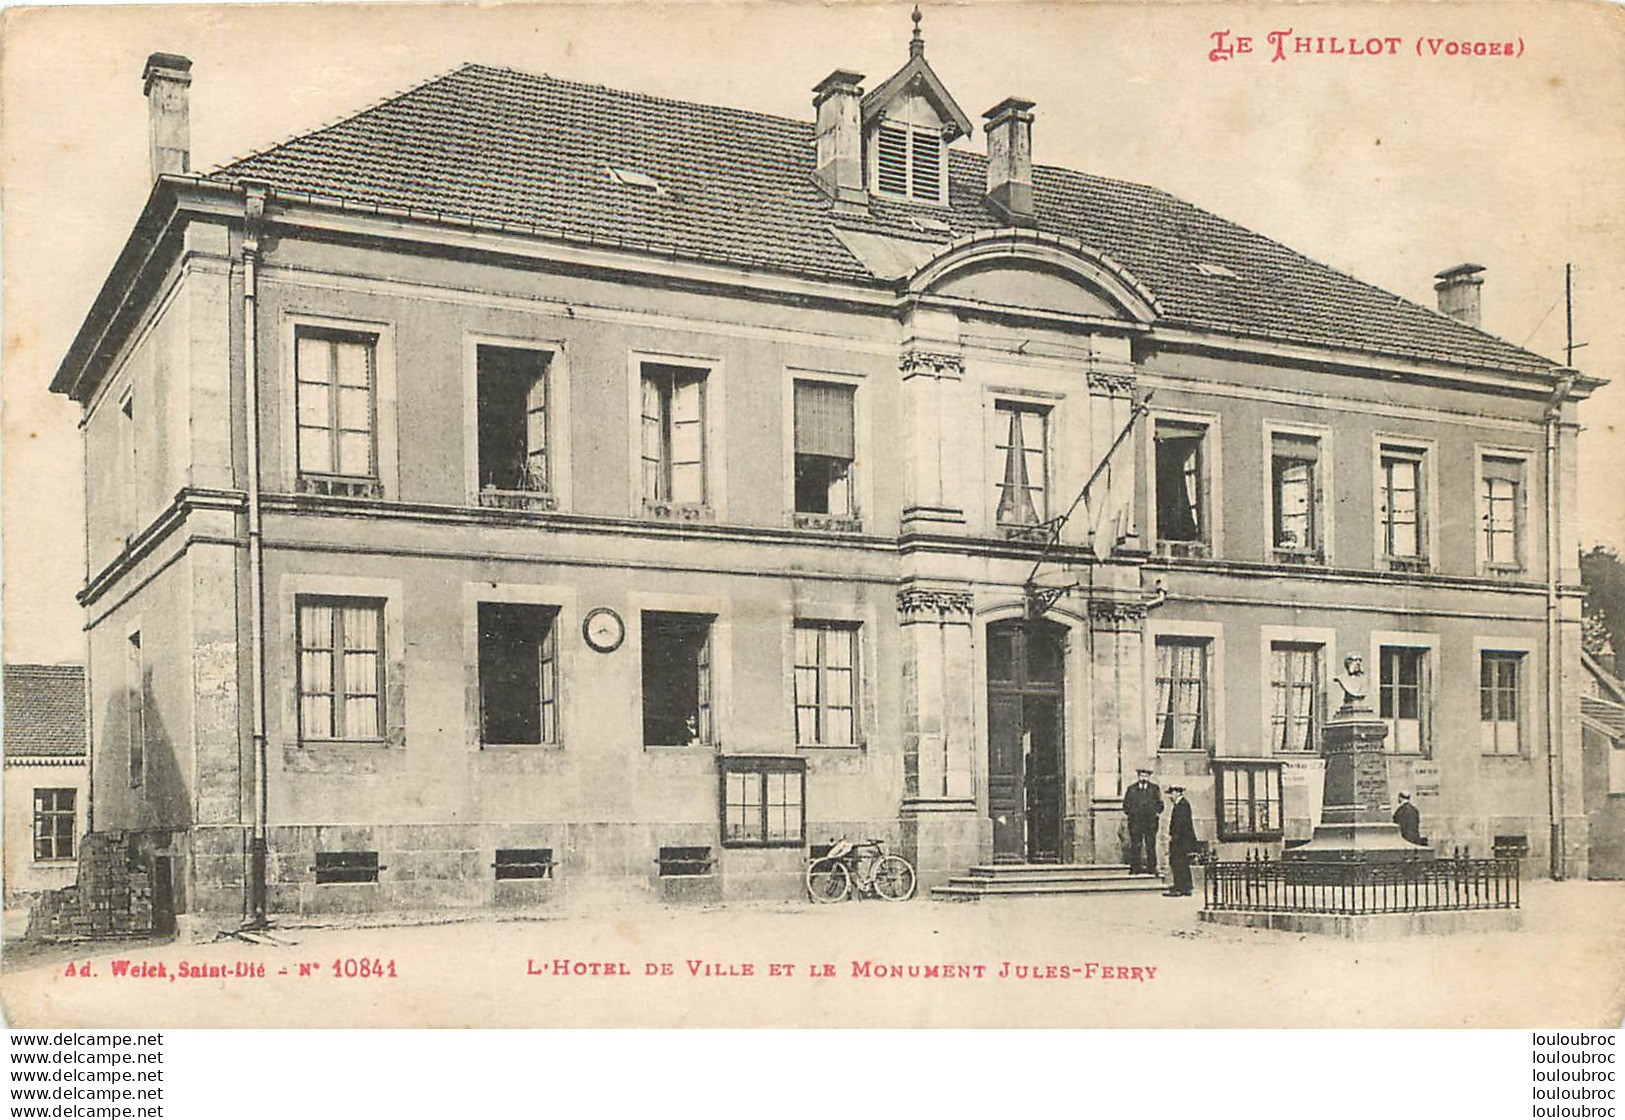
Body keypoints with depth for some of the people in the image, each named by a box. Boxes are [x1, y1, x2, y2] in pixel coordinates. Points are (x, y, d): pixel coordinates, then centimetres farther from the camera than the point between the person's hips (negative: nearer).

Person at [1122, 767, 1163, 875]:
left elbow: (1160, 804, 13)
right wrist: (1129, 813, 2)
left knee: (1151, 845, -2)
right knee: (1135, 846, -3)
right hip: (1135, 822, 0)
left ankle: (1151, 868, 2)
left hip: (1151, 822, 0)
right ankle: (1135, 867, 1)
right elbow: (1126, 804, 14)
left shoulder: (1154, 789, 11)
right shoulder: (1131, 789, 11)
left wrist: (1156, 813, -1)